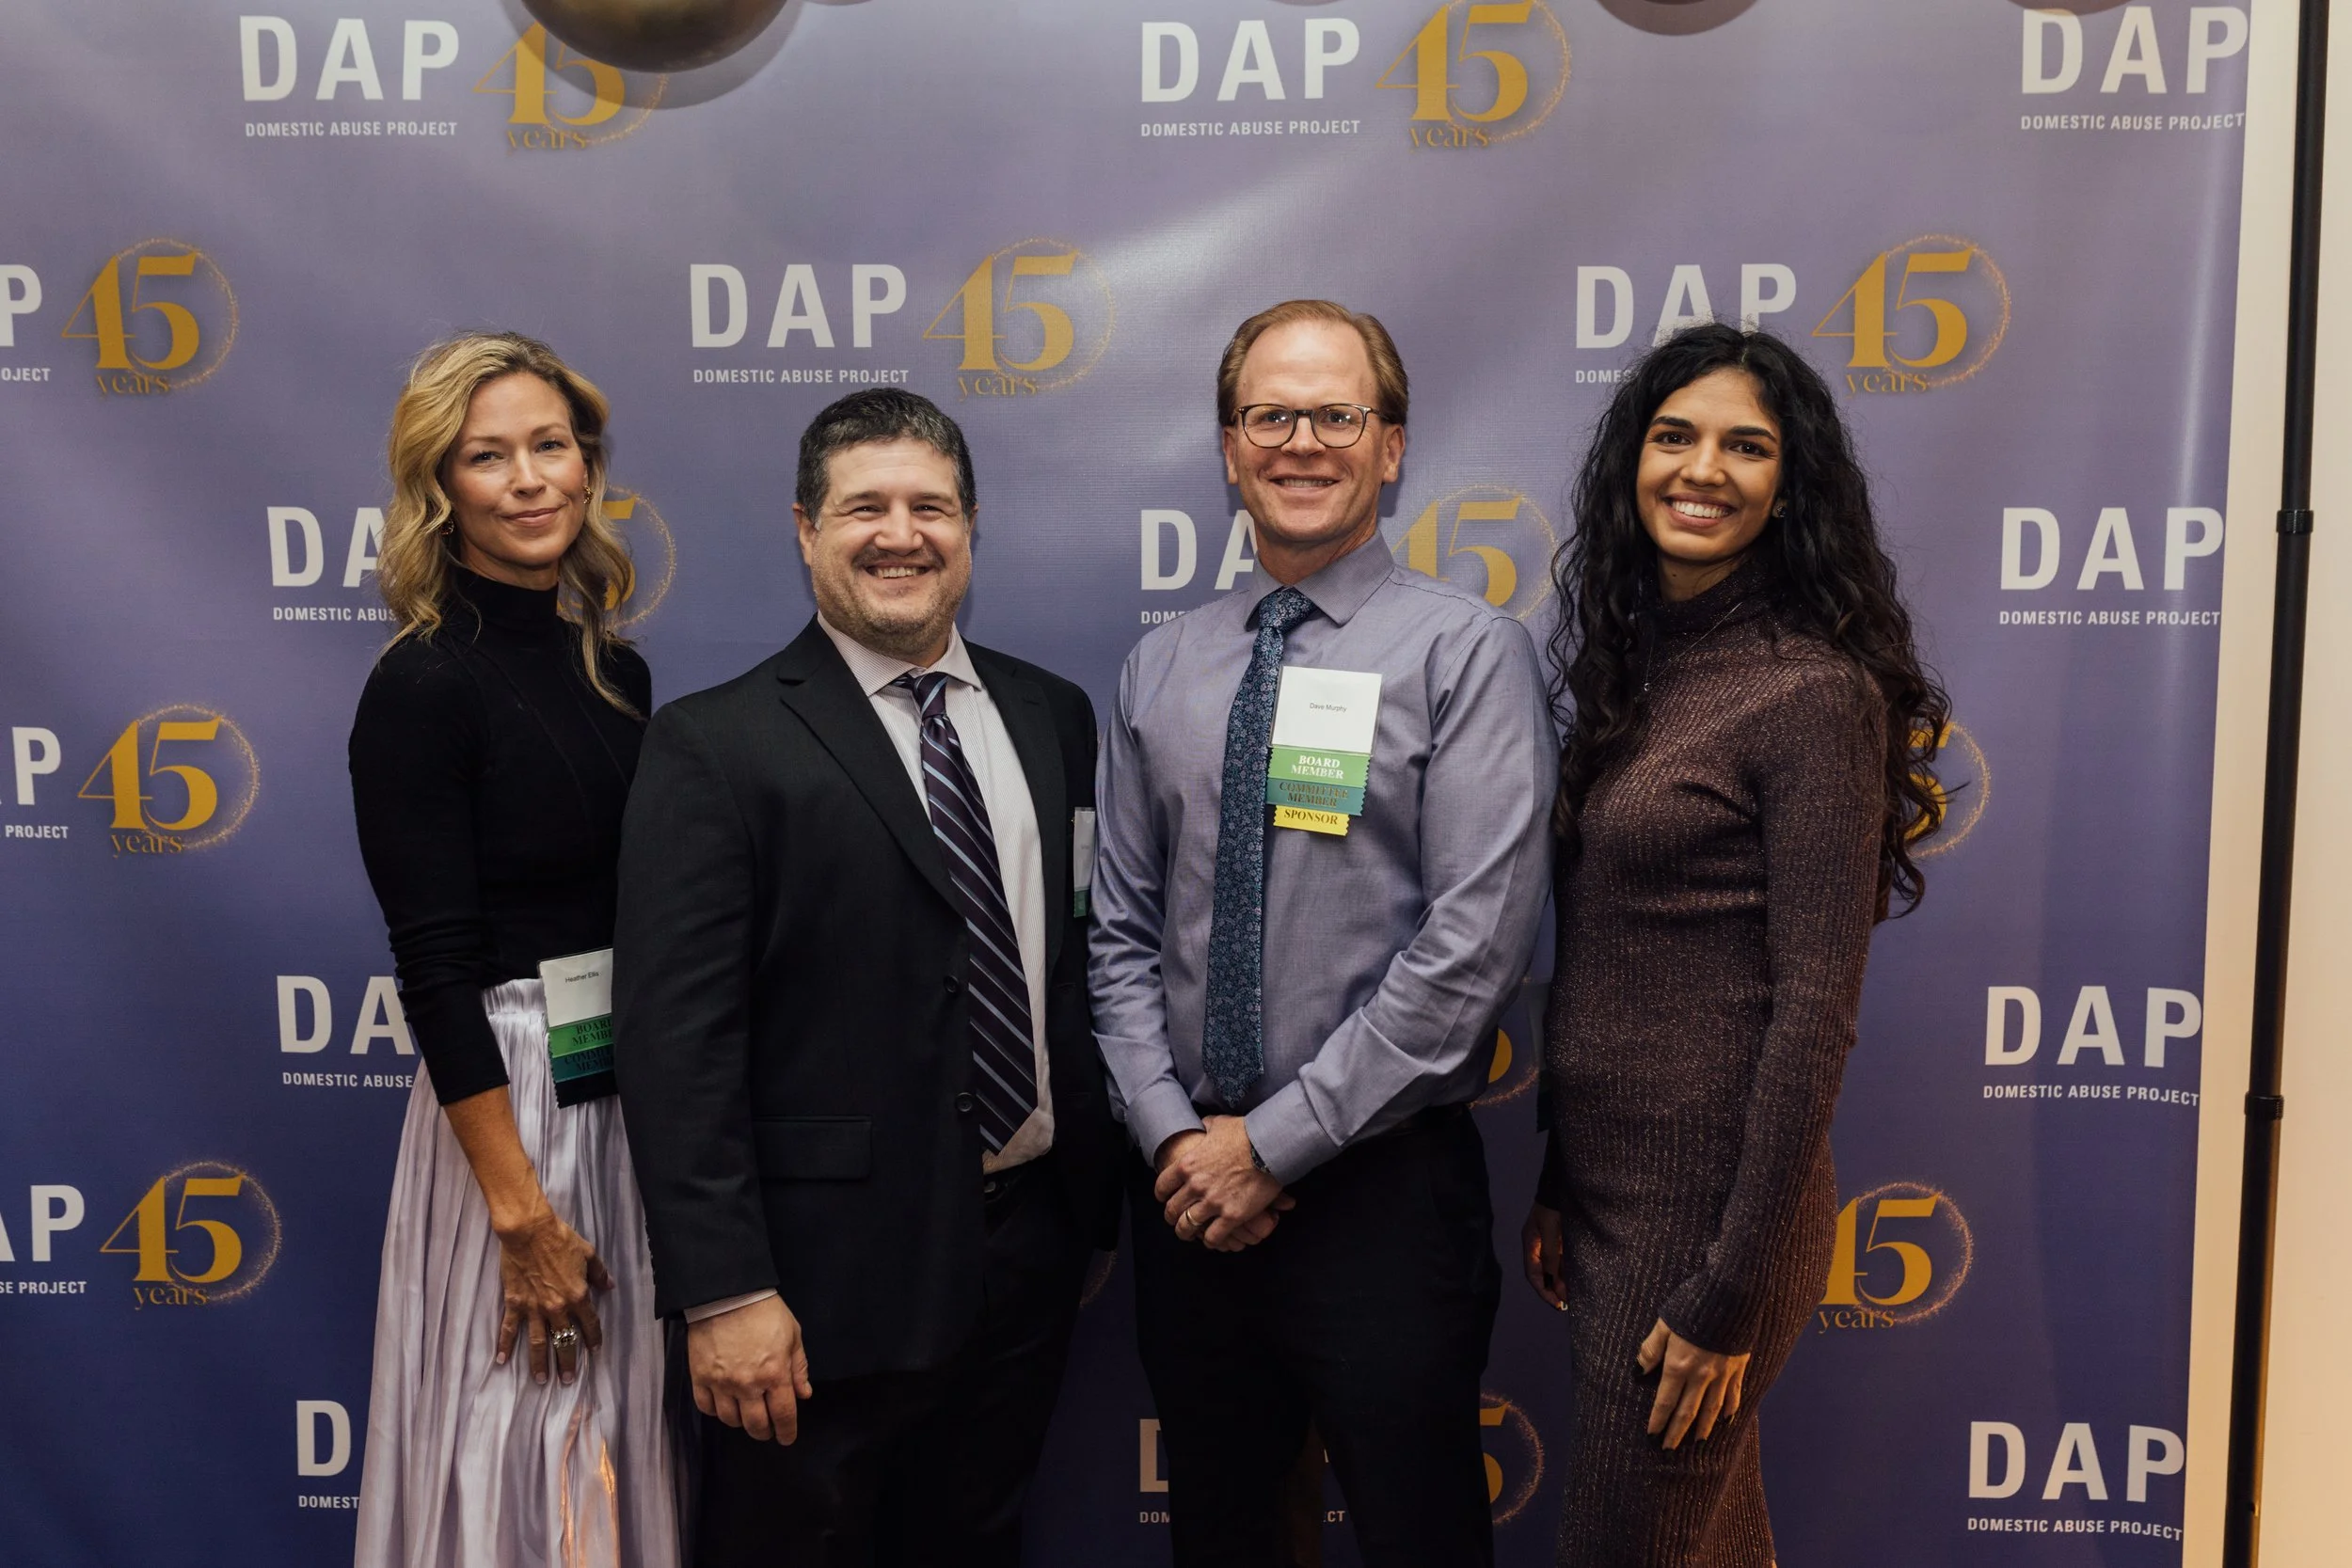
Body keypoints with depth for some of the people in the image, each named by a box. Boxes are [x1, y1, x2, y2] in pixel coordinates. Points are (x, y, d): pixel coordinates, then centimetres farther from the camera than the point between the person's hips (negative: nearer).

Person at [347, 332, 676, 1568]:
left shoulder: (615, 668, 6)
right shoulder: (421, 689, -12)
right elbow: (435, 971, -15)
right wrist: (522, 1215, -15)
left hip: (641, 1092, 6)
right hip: (507, 1094, -6)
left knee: (626, 1435, 19)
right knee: (521, 1459, 9)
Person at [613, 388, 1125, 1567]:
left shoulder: (1053, 718, 6)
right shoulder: (715, 747, -10)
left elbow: (1083, 953, 10)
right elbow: (678, 1040, -14)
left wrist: (1098, 1203, 11)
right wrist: (723, 1293, -17)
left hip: (1031, 1248, 5)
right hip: (831, 1275, -5)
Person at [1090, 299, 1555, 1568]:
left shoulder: (1467, 652, -7)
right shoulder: (1160, 671, 7)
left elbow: (1474, 942, -15)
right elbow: (1122, 930, 7)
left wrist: (1275, 1140, -13)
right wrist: (1173, 1134, -6)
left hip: (1383, 1188, -4)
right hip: (1190, 1188, 4)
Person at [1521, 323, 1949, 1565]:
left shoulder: (1813, 690, -15)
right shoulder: (1631, 664, 9)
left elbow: (1812, 1009, -17)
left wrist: (1729, 1293, -17)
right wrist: (1555, 1187, 12)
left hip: (1710, 1201, -7)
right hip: (1606, 1181, 7)